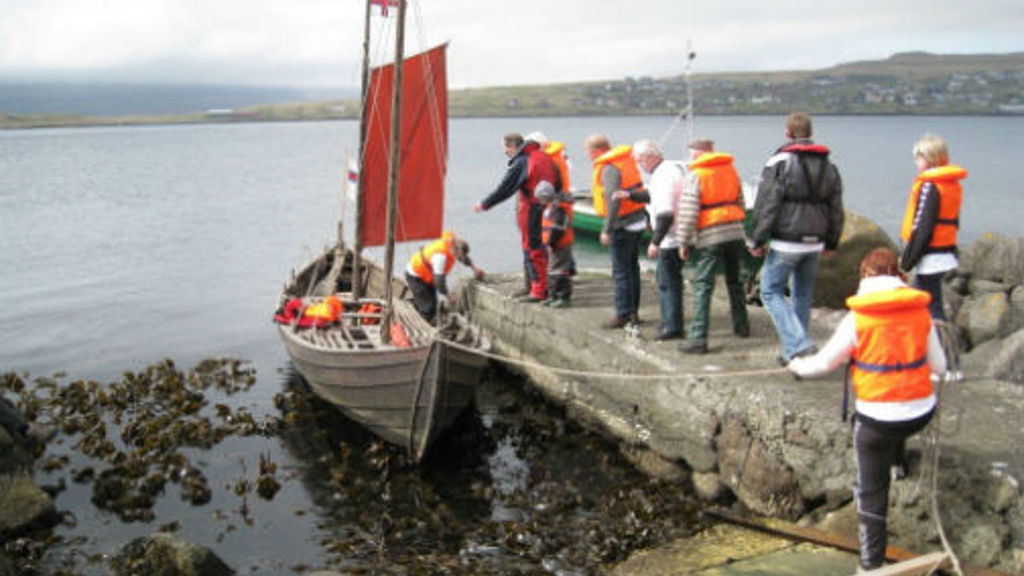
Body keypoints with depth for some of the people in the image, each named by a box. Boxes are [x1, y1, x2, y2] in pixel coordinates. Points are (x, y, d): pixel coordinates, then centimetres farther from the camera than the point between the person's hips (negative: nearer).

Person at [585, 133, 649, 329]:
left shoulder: (609, 169, -16)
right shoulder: (627, 160, 12)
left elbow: (613, 201, -24)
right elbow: (639, 190, 17)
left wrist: (606, 230, -22)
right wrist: (646, 217, 22)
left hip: (623, 225, -10)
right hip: (638, 221, 10)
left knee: (621, 271, -4)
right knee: (632, 268, 15)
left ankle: (623, 315, 0)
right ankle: (633, 312, 22)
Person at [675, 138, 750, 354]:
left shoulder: (696, 176, -7)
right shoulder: (730, 169, 11)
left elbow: (688, 213, -11)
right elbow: (740, 202, 17)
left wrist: (683, 243, -5)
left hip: (710, 238, -6)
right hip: (735, 233, 6)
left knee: (702, 286, -6)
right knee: (734, 281, 22)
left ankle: (698, 338, -11)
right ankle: (741, 326, 35)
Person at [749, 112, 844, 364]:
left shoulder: (779, 162, -10)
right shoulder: (828, 165, 10)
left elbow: (766, 206, -13)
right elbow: (836, 208, 15)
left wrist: (757, 240, -6)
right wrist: (831, 243, 24)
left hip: (786, 243, -6)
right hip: (814, 243, 6)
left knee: (771, 291, 3)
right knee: (803, 295, 15)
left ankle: (798, 344, -11)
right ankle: (794, 352, 21)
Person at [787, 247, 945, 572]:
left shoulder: (858, 319, -11)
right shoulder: (921, 312, -1)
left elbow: (826, 361, 1)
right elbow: (938, 366, 9)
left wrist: (799, 366, 21)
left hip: (877, 417, -4)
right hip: (922, 412, 4)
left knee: (872, 490, 9)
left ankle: (872, 561, 15)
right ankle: (897, 461, 52)